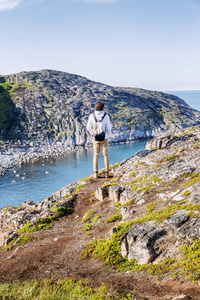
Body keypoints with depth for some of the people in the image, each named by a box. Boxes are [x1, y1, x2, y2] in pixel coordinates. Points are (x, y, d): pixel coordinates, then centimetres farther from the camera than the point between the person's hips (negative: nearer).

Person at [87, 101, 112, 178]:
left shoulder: (92, 115, -5)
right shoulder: (106, 116, -7)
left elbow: (89, 127, -9)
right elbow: (109, 128, -8)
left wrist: (93, 134, 3)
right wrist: (107, 135, 8)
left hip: (96, 139, 1)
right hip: (104, 138, -1)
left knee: (96, 155, 9)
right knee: (105, 155, 8)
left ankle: (96, 173, 5)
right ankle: (107, 173, 7)